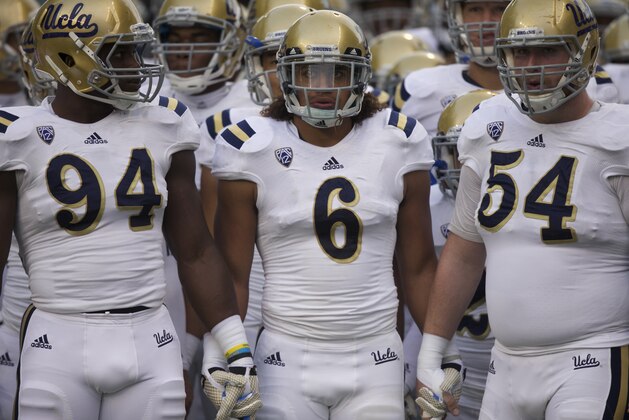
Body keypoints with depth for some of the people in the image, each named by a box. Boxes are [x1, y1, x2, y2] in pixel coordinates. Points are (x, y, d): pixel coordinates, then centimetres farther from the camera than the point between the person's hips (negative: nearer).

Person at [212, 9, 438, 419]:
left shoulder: (397, 144, 4)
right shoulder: (254, 149, -2)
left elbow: (419, 267, 9)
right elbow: (233, 274, 0)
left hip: (376, 359, 2)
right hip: (289, 360, -2)